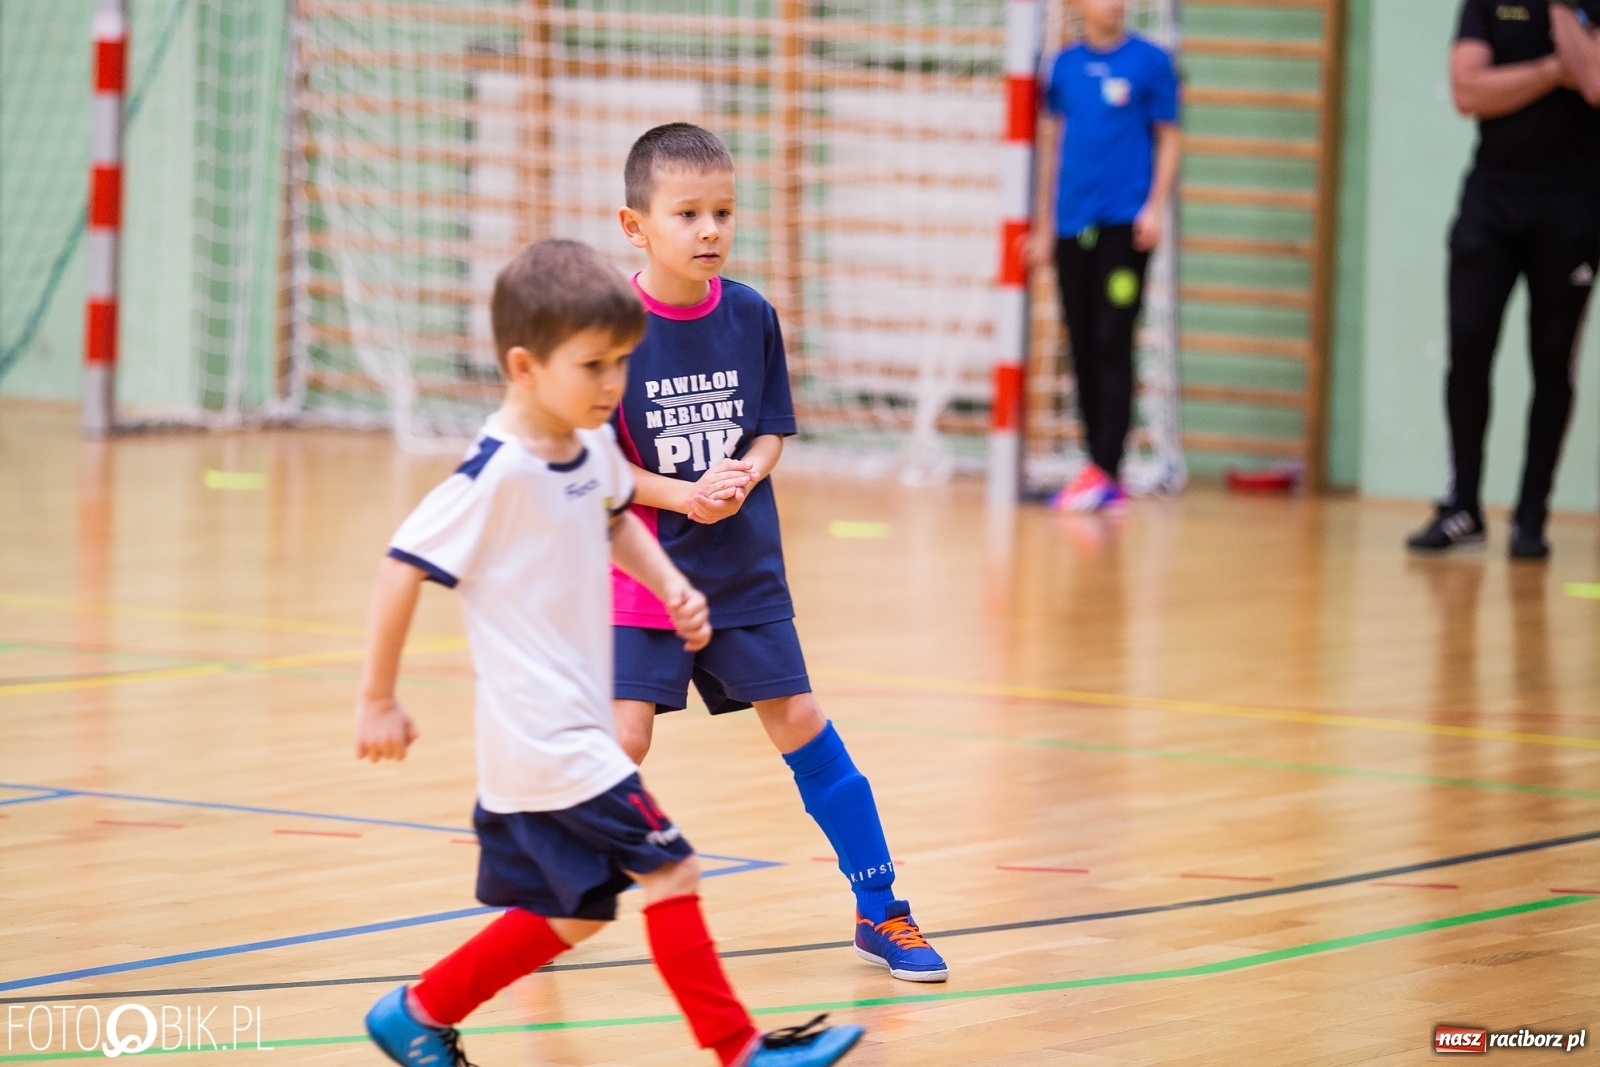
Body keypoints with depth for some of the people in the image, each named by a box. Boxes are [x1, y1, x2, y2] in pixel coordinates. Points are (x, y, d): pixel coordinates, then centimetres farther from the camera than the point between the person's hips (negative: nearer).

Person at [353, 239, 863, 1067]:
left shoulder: (595, 447, 4)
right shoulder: (497, 474, -21)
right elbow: (403, 566, -17)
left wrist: (671, 585, 8)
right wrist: (378, 699, -13)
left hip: (577, 731, 9)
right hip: (542, 738, -9)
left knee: (570, 913, 16)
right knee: (667, 871, -9)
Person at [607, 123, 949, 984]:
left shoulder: (750, 317, -3)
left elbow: (772, 428, 6)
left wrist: (743, 479, -15)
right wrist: (682, 495, -21)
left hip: (744, 567, 3)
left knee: (800, 726, 5)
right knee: (624, 737, -10)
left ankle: (880, 913, 14)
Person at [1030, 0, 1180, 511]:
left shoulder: (1150, 61, -1)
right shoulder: (1065, 65, 11)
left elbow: (1168, 140, 1)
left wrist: (1155, 208, -11)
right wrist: (1048, 226, 16)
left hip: (1124, 224, -5)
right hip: (1073, 227, 5)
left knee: (1112, 346, -9)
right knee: (1083, 349, 5)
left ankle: (1104, 470, -10)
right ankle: (1103, 476, 10)